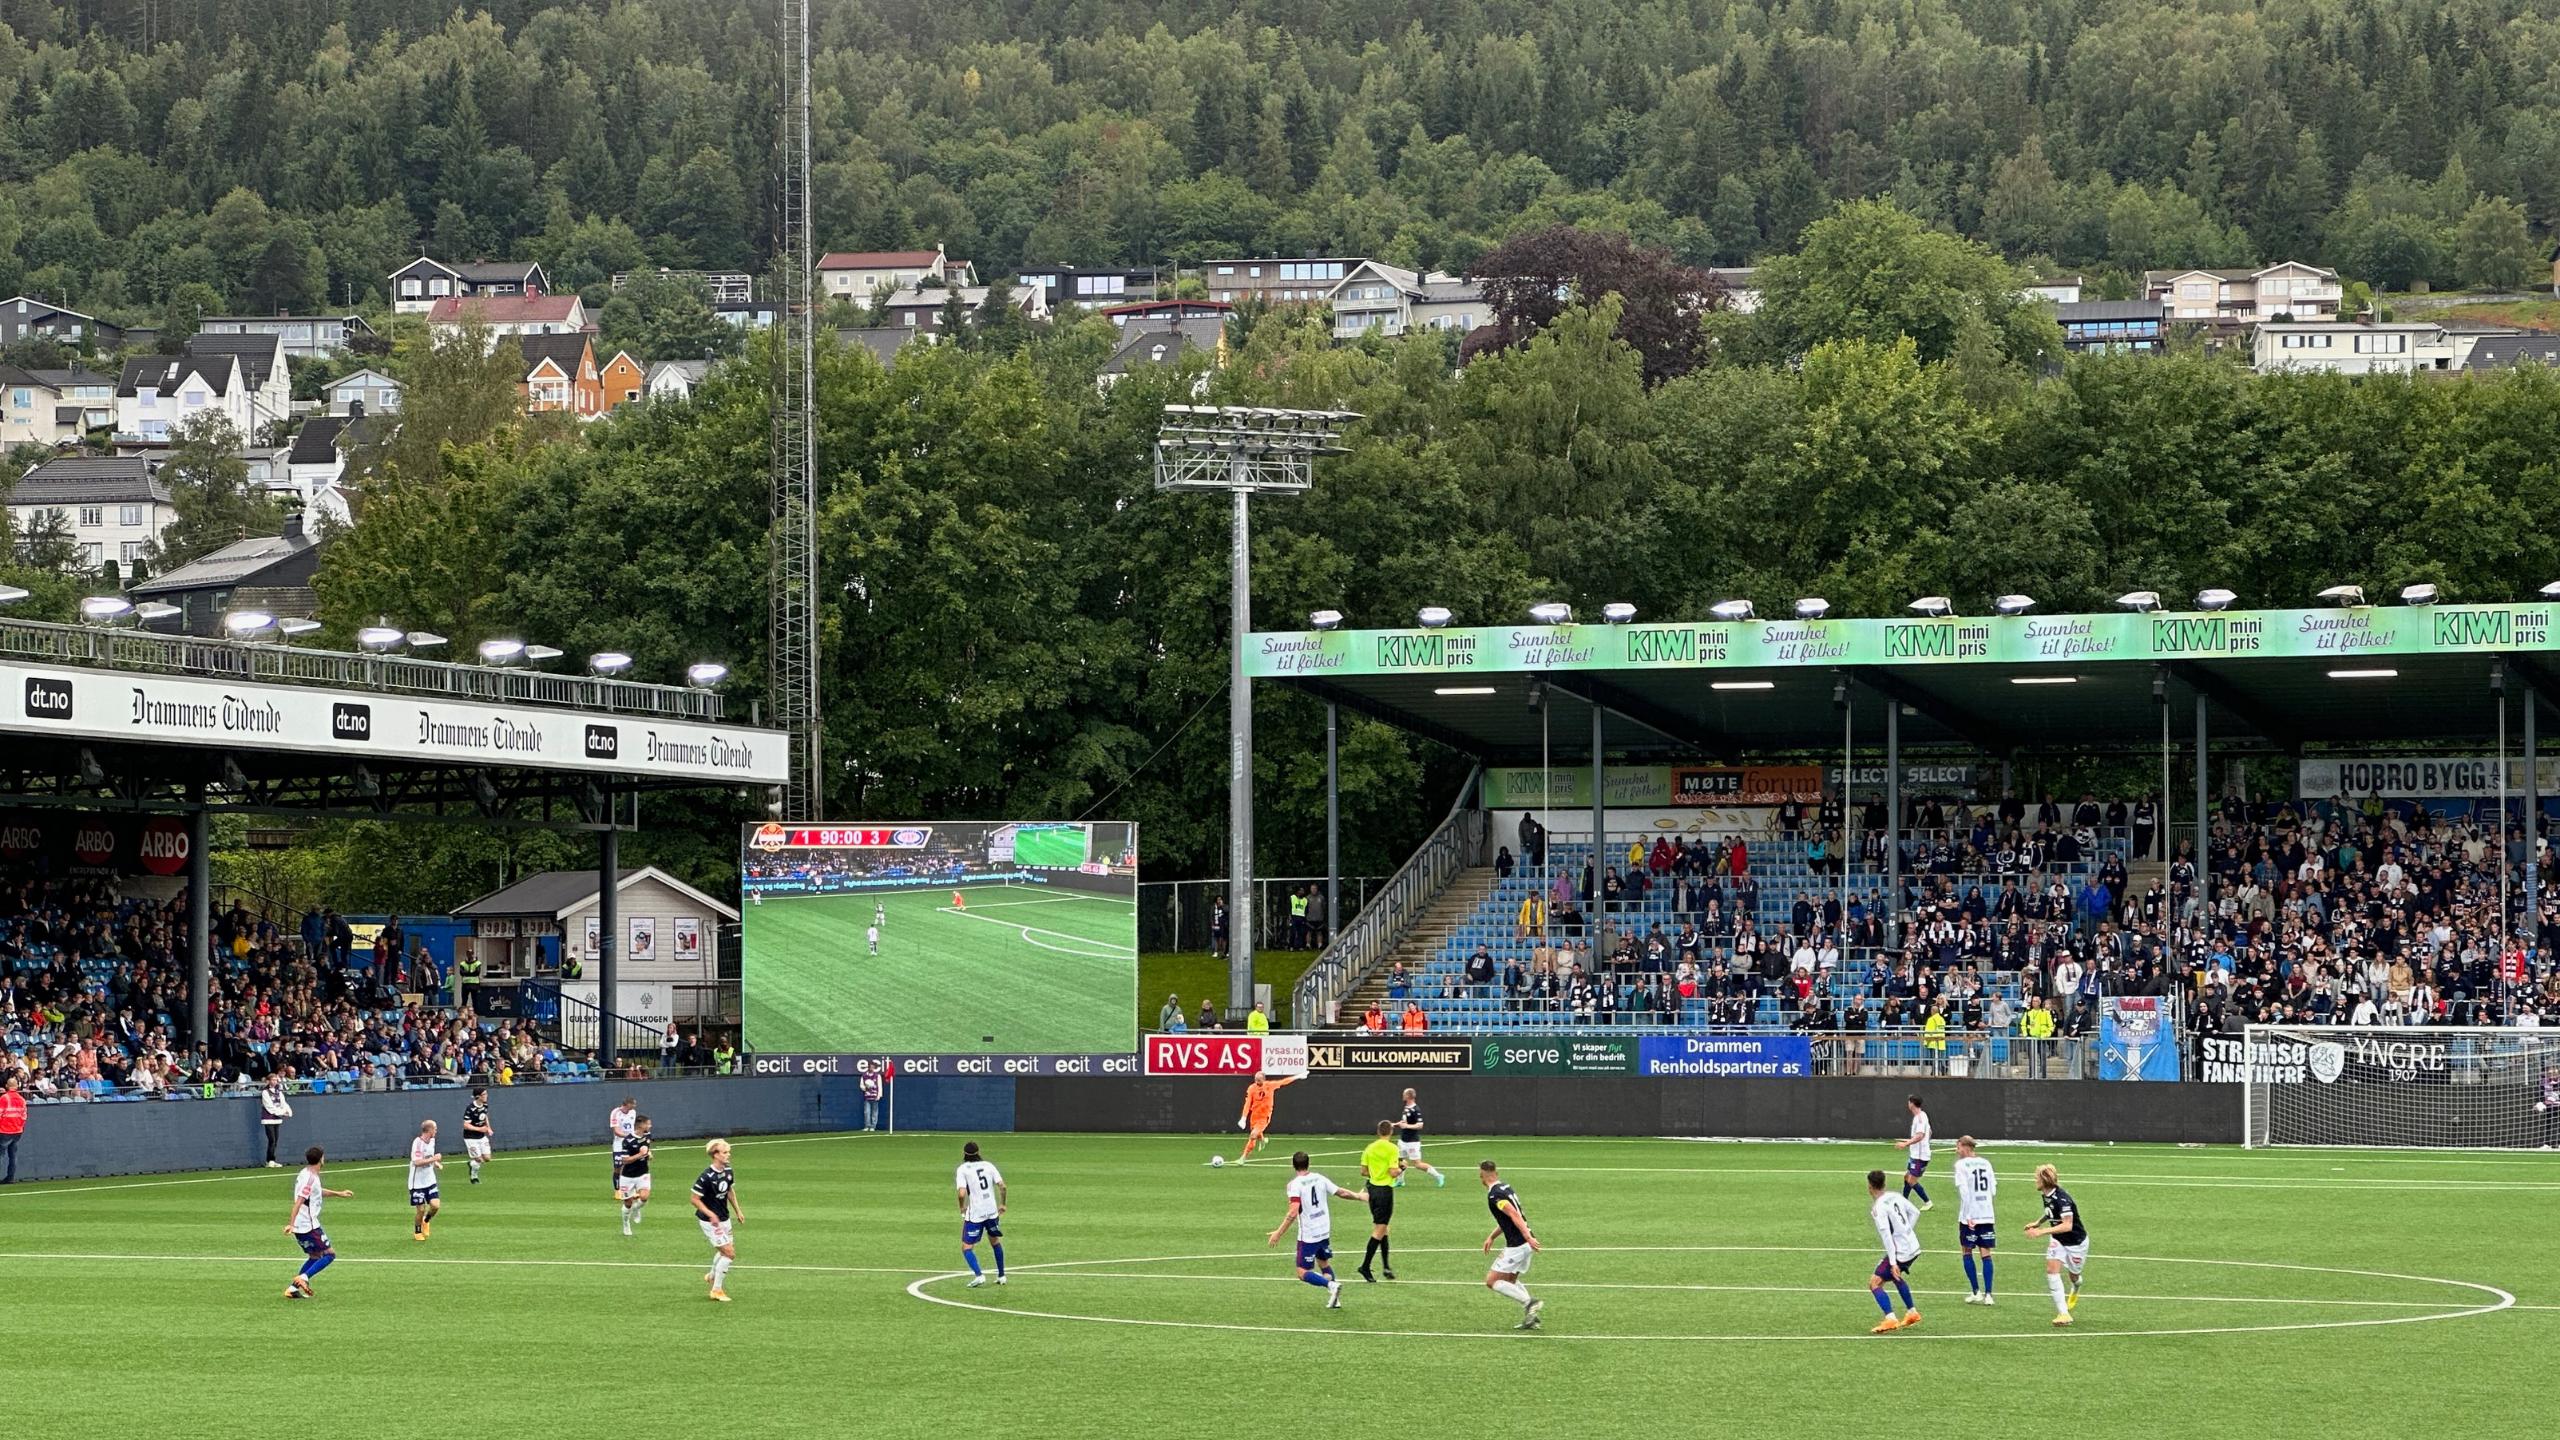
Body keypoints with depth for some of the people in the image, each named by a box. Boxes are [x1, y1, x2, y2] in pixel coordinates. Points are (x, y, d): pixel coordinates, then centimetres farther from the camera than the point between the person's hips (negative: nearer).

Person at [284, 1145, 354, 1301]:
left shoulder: (307, 1175, 13)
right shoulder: (310, 1178, -17)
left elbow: (319, 1192, 33)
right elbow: (299, 1202, -25)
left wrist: (339, 1194, 39)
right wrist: (291, 1224, -30)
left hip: (300, 1227, 9)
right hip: (309, 1226, -9)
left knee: (315, 1256, 19)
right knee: (329, 1254, -3)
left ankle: (293, 1288, 12)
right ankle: (304, 1278, -18)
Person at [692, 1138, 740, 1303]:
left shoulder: (727, 1171, -1)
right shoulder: (706, 1177, -24)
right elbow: (695, 1199, -18)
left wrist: (737, 1210, 16)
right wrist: (710, 1214, -24)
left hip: (724, 1218, 8)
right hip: (711, 1221, -8)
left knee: (725, 1251, 20)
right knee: (729, 1253, -7)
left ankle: (712, 1276, 45)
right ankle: (717, 1290, 6)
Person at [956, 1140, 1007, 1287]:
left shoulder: (963, 1169, -7)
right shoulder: (988, 1166, 5)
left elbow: (962, 1193, -18)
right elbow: (1002, 1186, -1)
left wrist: (962, 1207, 1)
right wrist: (1002, 1204, 13)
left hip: (974, 1213, -5)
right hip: (992, 1211, 5)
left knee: (966, 1247, 1)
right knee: (995, 1242, 25)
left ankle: (978, 1275, -18)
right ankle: (1001, 1276, 28)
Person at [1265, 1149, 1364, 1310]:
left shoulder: (1295, 1184, -14)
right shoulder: (1319, 1179, 3)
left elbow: (1293, 1212, -22)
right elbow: (1341, 1193, 12)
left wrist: (1278, 1233, -19)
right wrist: (1359, 1196, 31)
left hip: (1308, 1235, -6)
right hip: (1324, 1231, 6)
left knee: (1303, 1273, 0)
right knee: (1324, 1263, 24)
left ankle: (1331, 1285, -21)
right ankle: (1334, 1299, 14)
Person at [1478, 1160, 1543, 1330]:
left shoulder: (1494, 1195, -15)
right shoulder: (1506, 1189, 14)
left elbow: (1514, 1215, -27)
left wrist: (1528, 1237, -33)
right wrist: (1492, 1237, 29)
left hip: (1517, 1245, -9)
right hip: (1526, 1244, 9)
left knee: (1492, 1281, -2)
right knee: (1510, 1280, 25)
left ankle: (1529, 1302, -12)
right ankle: (1530, 1317, 15)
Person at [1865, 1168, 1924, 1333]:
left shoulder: (1878, 1208, -18)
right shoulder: (1896, 1197, 5)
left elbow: (1886, 1234, -24)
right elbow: (1915, 1212, 17)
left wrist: (1892, 1262, -24)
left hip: (1900, 1252, -8)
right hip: (1913, 1247, 9)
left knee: (1874, 1283, -7)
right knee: (1896, 1276, 34)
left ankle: (1890, 1320, -20)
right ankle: (1912, 1313, 43)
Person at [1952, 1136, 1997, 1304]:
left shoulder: (1961, 1164, -7)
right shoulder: (1986, 1163, 8)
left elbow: (1963, 1191, -15)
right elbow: (1994, 1190, 9)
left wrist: (1968, 1216, -17)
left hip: (1969, 1216, -4)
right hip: (1987, 1215, 4)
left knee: (1968, 1252, 11)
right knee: (1986, 1253, 4)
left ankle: (1975, 1291, 8)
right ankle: (1987, 1294, -2)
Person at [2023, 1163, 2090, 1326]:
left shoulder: (2062, 1199, -32)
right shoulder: (2046, 1196, -5)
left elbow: (2067, 1225, -37)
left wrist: (2043, 1231, -40)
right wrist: (2038, 1223, 3)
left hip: (2076, 1242, -7)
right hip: (2057, 1240, 7)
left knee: (2073, 1275, 12)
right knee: (2052, 1269, -13)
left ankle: (2075, 1288, 53)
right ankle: (2063, 1313, -12)